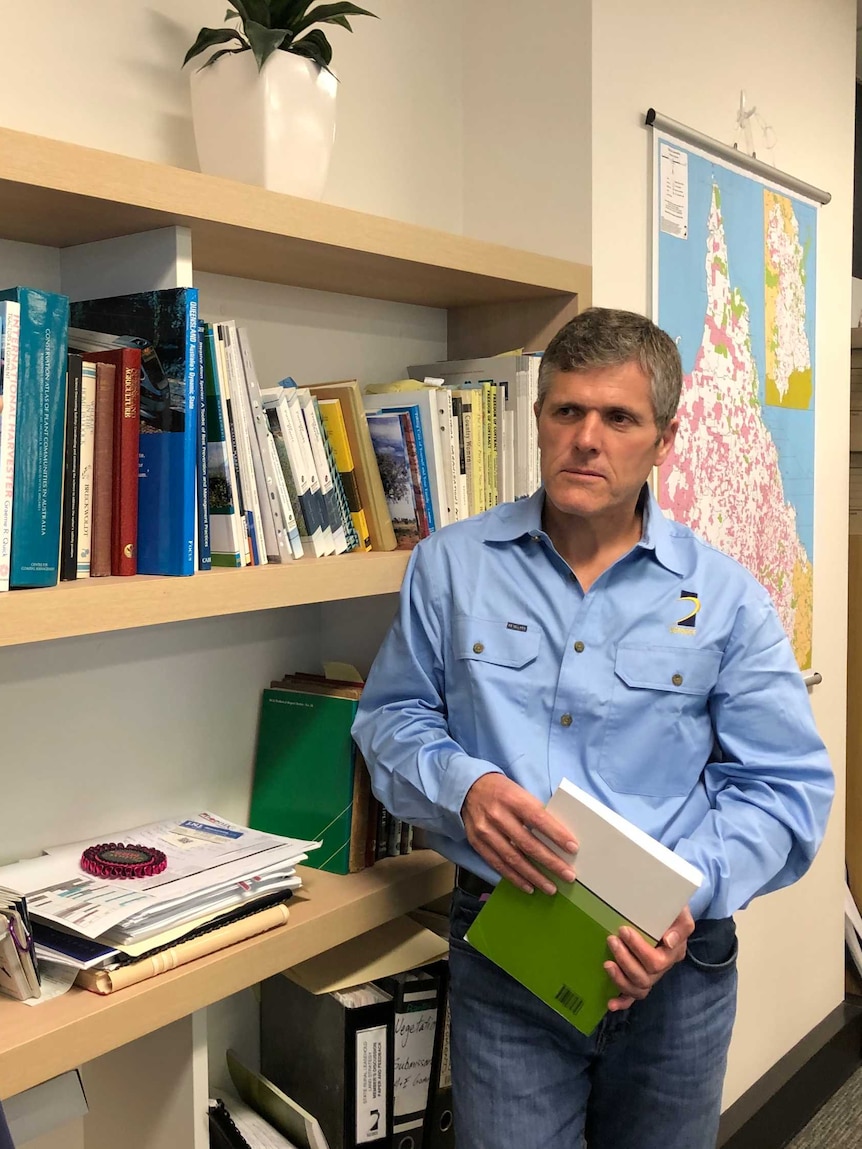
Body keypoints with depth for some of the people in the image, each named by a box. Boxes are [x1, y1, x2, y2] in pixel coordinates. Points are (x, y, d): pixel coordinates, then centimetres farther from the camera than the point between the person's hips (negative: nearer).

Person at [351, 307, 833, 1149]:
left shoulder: (725, 597, -3)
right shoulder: (452, 565, 0)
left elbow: (786, 788, -2)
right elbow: (391, 718, 4)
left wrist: (690, 892, -19)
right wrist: (463, 786, -17)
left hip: (668, 956, 1)